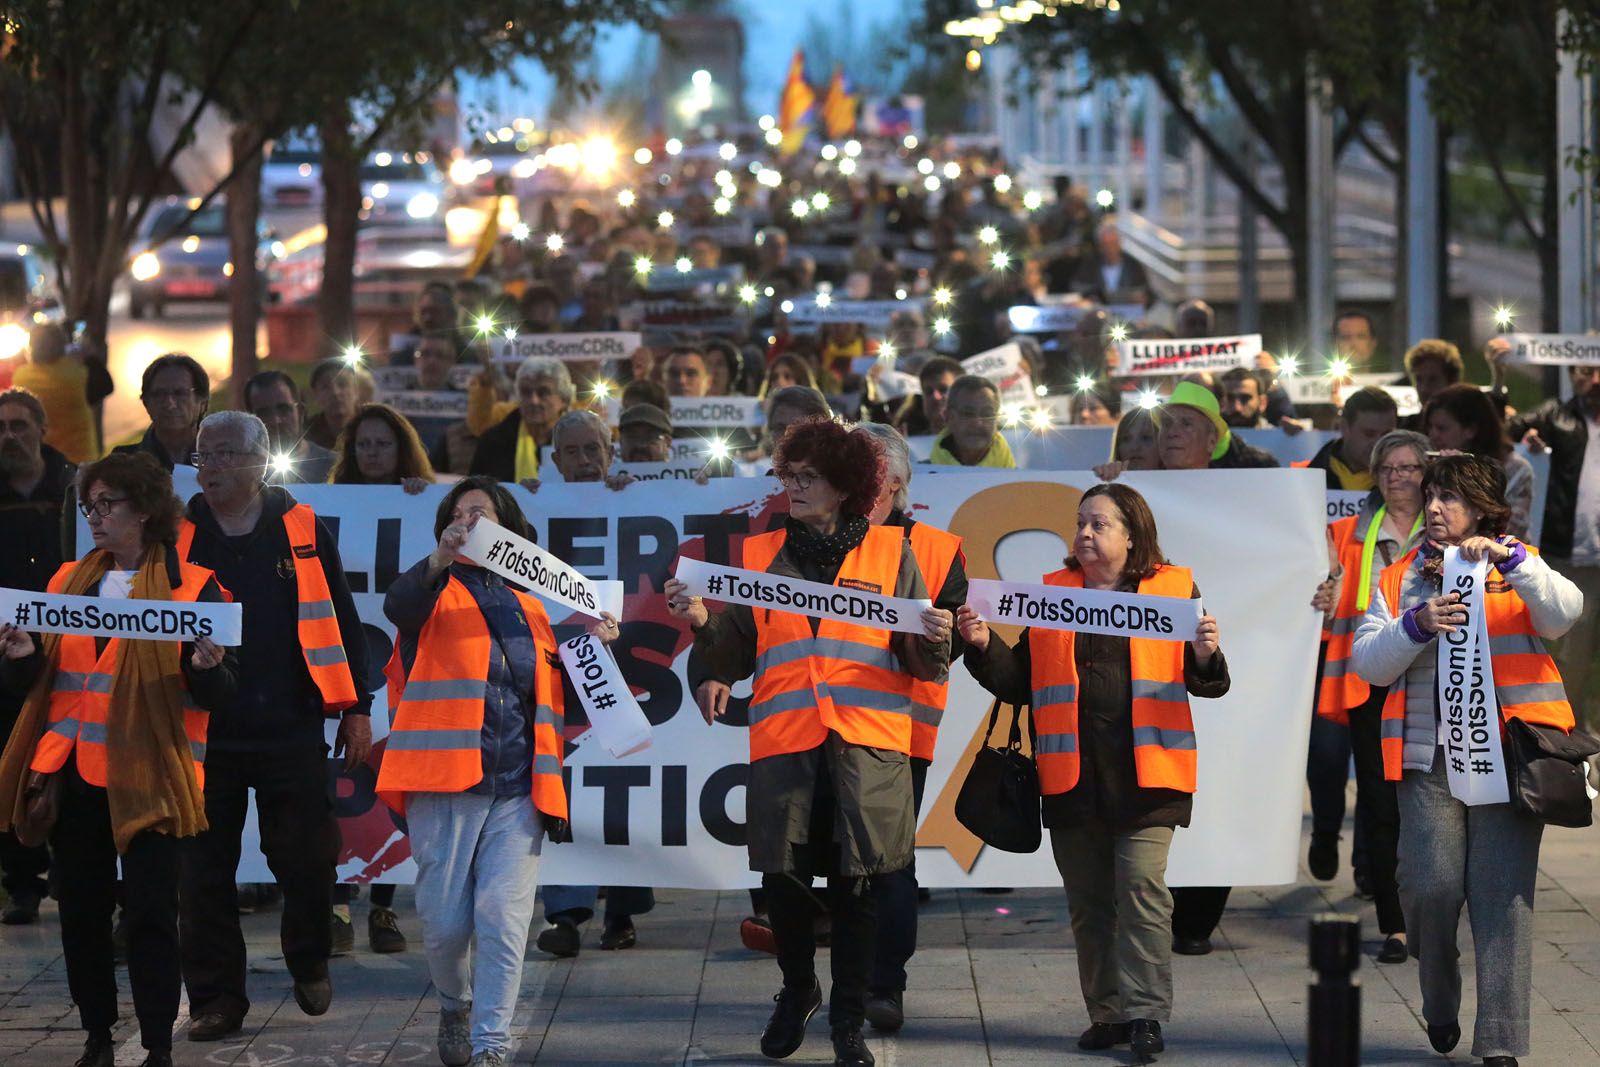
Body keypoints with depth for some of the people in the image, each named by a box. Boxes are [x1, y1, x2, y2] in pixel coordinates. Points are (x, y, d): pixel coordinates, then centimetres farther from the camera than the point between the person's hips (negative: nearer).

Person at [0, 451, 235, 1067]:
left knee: (150, 913, -5)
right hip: (74, 775, 5)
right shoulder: (69, 582, 13)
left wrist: (206, 668, -27)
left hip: (146, 778, -5)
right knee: (80, 911, 7)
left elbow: (218, 699, -5)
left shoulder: (191, 589, -2)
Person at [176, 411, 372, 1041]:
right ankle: (216, 998, 11)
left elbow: (341, 623, 7)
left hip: (291, 730, -1)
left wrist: (357, 709, 4)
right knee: (205, 871, 2)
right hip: (203, 733, 1)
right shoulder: (178, 538, 5)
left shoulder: (302, 532, 3)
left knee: (306, 860, 3)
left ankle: (310, 965, 28)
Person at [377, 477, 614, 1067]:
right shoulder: (436, 592, 6)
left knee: (503, 920, -8)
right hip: (446, 780, -3)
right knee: (445, 922, 1)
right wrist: (442, 559, -37)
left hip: (516, 790, 3)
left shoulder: (527, 607, 19)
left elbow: (550, 690, 26)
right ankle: (455, 1006, 29)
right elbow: (398, 606, -19)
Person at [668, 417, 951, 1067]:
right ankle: (797, 991, 27)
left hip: (867, 744, -2)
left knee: (855, 885, 0)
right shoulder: (760, 554, 13)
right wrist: (704, 624, -7)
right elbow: (737, 653, 12)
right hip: (783, 740, 2)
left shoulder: (890, 551, 8)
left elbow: (923, 665, 8)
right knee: (782, 875, 1)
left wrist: (934, 642, -13)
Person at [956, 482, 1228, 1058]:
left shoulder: (1174, 588, 6)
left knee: (1141, 886, -12)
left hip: (1144, 772, -3)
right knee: (1088, 898, 6)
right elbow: (1021, 684, 14)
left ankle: (1145, 1014, -10)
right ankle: (1106, 1014, 14)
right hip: (1072, 771, 3)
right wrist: (984, 647, -3)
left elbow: (1206, 684, 6)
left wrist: (1205, 655, -16)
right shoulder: (1050, 594, 13)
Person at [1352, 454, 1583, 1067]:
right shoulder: (1400, 579, 15)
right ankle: (1440, 1008, 18)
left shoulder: (1519, 569, 9)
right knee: (1430, 885, -9)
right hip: (1429, 755, 2)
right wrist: (1417, 624, -11)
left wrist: (1508, 559, -21)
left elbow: (1563, 614, -10)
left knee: (1503, 892, -7)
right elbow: (1368, 662, 6)